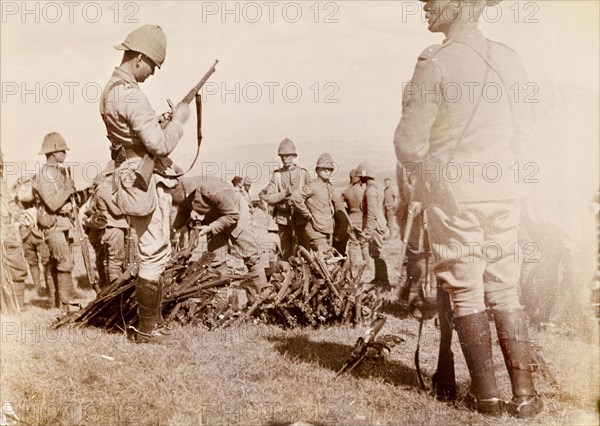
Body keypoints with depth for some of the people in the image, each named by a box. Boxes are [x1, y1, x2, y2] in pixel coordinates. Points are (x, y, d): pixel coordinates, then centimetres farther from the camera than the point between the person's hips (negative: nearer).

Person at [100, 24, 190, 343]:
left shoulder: (111, 89, 12)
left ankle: (148, 323, 26)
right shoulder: (131, 95, -20)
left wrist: (164, 123, 10)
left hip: (133, 179, 10)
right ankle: (146, 330, 6)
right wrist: (178, 119, -8)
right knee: (154, 256, -2)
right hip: (147, 182, -10)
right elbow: (160, 145, -23)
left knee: (155, 255, 18)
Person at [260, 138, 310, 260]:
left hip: (301, 217, 0)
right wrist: (284, 194, -14)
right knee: (287, 252, 4)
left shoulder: (303, 173, 5)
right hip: (284, 217, 1)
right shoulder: (277, 175, 6)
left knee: (305, 249, -2)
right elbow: (269, 198, -2)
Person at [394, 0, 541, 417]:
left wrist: (426, 174, 9)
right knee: (505, 289, 11)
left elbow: (409, 143, -10)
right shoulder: (509, 59, 5)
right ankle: (525, 392, 10)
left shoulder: (435, 64, -11)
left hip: (452, 190, -5)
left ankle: (487, 394, 9)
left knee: (466, 293, 4)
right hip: (503, 187, 5)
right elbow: (521, 131, 9)